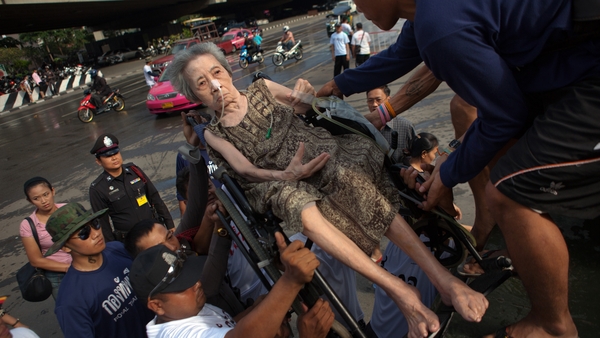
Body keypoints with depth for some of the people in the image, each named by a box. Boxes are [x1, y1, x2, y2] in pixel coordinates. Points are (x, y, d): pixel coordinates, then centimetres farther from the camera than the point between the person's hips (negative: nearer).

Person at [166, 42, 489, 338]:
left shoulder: (261, 88, 22)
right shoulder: (213, 134, 16)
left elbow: (304, 105, 30)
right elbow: (245, 169, -1)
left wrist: (306, 94, 6)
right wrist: (285, 174, -19)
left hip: (318, 148, 2)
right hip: (281, 181, -1)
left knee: (349, 176, -34)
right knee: (302, 208, -38)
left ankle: (443, 278, -34)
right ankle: (399, 291, -35)